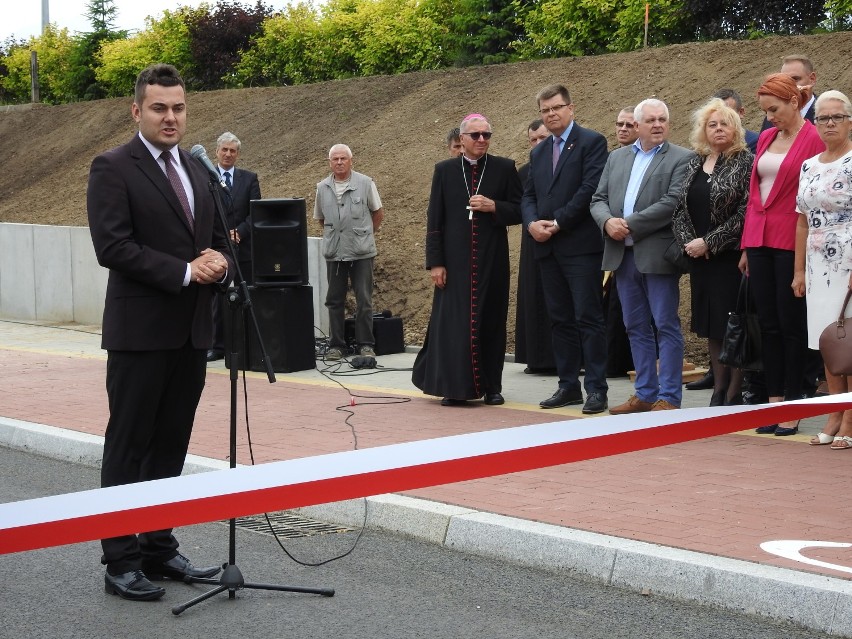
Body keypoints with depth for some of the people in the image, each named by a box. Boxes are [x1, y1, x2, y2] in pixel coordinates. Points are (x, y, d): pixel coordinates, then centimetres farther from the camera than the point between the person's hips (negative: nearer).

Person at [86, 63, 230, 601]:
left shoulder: (197, 171, 15)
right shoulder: (113, 168, -7)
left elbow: (217, 239, 20)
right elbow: (113, 247, -16)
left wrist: (219, 264, -3)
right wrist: (185, 271, -18)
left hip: (192, 329, 7)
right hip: (141, 329, -7)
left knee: (171, 446, 12)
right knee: (129, 447, 0)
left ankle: (159, 549, 22)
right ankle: (121, 562, 7)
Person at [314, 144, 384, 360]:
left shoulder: (365, 183, -1)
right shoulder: (322, 188, 8)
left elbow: (378, 213, 9)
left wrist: (365, 234, 10)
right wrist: (332, 236, 12)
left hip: (362, 252, -3)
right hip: (334, 252, 3)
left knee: (364, 300, -1)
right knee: (334, 300, 6)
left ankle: (365, 344, 7)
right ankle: (336, 345, 13)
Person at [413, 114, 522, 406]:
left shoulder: (504, 168, 4)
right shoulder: (444, 170, 4)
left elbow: (519, 210, 4)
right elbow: (434, 220, 3)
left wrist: (493, 206, -14)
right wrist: (435, 262, -3)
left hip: (491, 260, 0)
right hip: (455, 261, 0)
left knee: (490, 322, 5)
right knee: (453, 321, -1)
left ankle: (491, 387, 15)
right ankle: (455, 387, 7)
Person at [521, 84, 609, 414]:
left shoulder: (591, 142, -3)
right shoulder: (538, 152, 19)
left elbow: (590, 188, -13)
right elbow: (528, 195, 16)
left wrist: (557, 223, -13)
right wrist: (532, 222, -5)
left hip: (580, 244, -7)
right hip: (547, 248, 7)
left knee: (588, 318, -6)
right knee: (560, 320, 9)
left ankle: (596, 388, -3)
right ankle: (568, 386, 15)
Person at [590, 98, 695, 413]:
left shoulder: (682, 158, -3)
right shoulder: (617, 157, 15)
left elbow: (673, 202, -14)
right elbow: (598, 198, 13)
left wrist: (630, 225, -15)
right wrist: (608, 221, -9)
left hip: (657, 254, -6)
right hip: (622, 255, 6)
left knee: (666, 326, -2)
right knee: (636, 327, 11)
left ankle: (668, 397, 3)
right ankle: (645, 393, 19)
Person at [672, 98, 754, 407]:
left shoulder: (745, 162, -5)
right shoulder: (695, 164, 13)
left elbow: (746, 213, -13)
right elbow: (680, 210, 12)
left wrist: (709, 242, -15)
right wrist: (688, 241, -5)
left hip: (731, 256, -6)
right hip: (699, 258, 6)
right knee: (710, 326, 9)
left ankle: (734, 393, 2)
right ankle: (719, 390, 17)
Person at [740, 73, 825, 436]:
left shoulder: (814, 139, -7)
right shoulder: (765, 138, 14)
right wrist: (746, 245, 13)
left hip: (791, 242, -6)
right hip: (760, 239, 6)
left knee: (791, 324, -1)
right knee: (767, 324, 7)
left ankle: (792, 406, 7)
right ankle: (773, 402, 13)